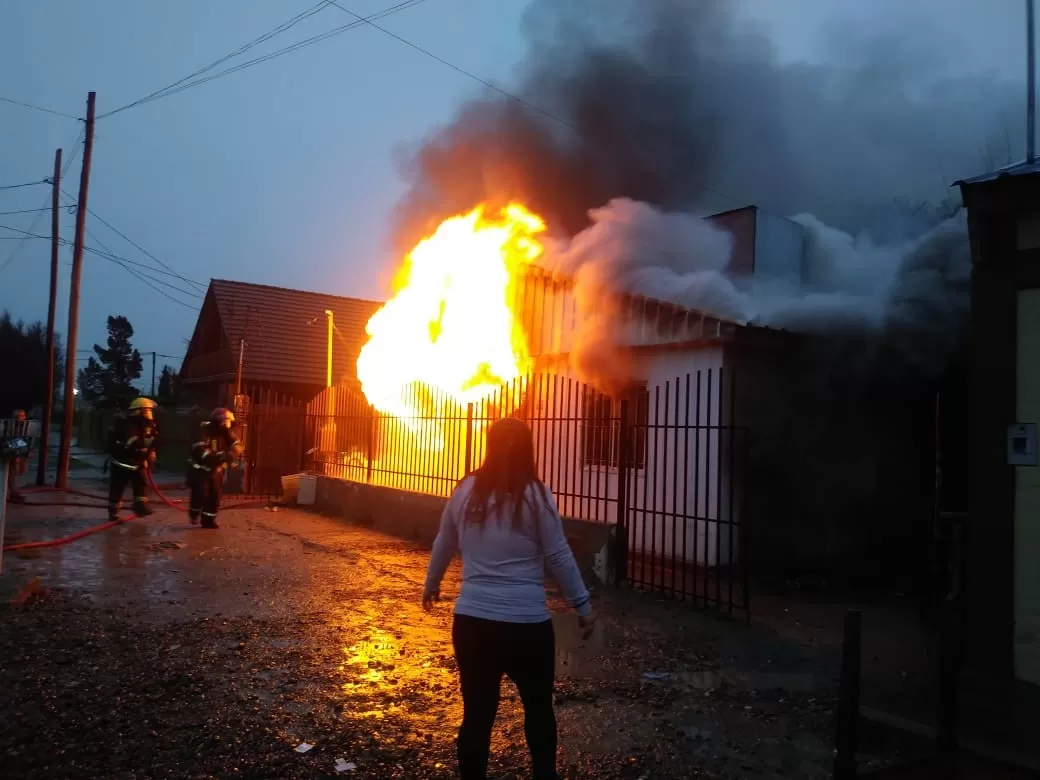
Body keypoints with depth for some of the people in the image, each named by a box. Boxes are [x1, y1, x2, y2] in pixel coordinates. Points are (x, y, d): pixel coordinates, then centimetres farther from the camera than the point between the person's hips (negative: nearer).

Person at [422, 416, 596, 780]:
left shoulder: (466, 490, 2)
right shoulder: (536, 495, -9)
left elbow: (443, 545, 15)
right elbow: (559, 556, -5)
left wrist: (431, 584, 31)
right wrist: (582, 603, 6)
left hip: (471, 619, 3)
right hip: (527, 622, -2)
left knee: (477, 712, 11)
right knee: (538, 707, 19)